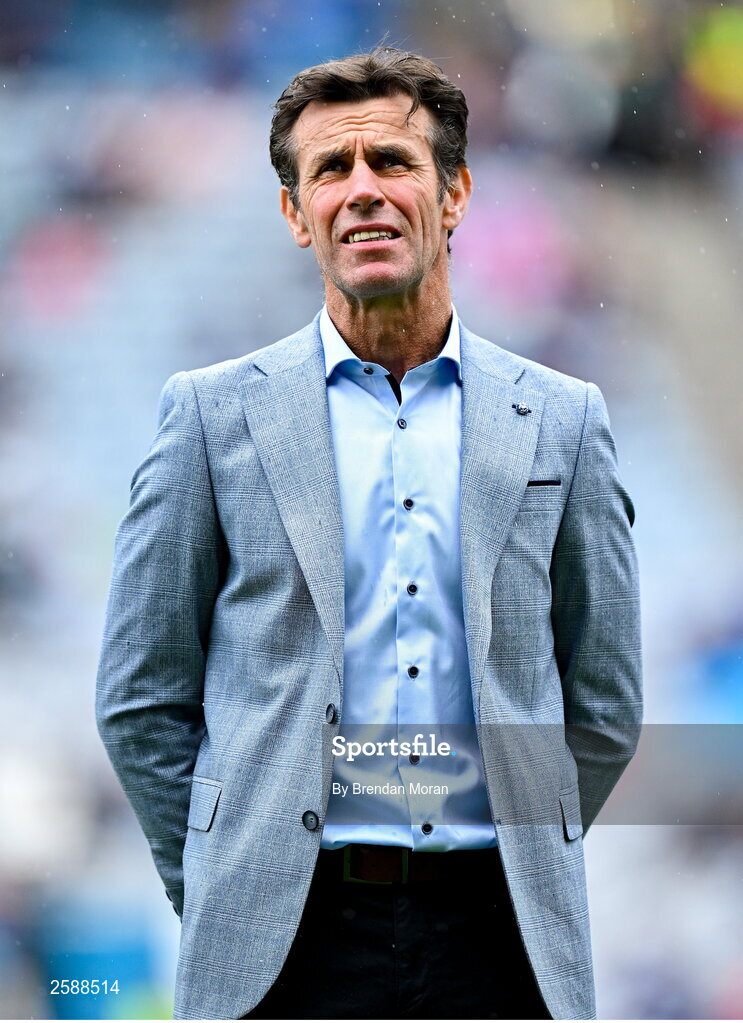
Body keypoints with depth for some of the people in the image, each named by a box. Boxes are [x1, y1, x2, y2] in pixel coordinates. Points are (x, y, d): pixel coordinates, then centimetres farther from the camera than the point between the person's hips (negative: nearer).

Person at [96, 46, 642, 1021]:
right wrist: (226, 890, 2)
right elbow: (142, 695, 6)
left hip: (502, 940, 1)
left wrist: (530, 860, 8)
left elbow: (604, 701, 13)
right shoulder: (215, 412, 5)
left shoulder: (562, 420, 9)